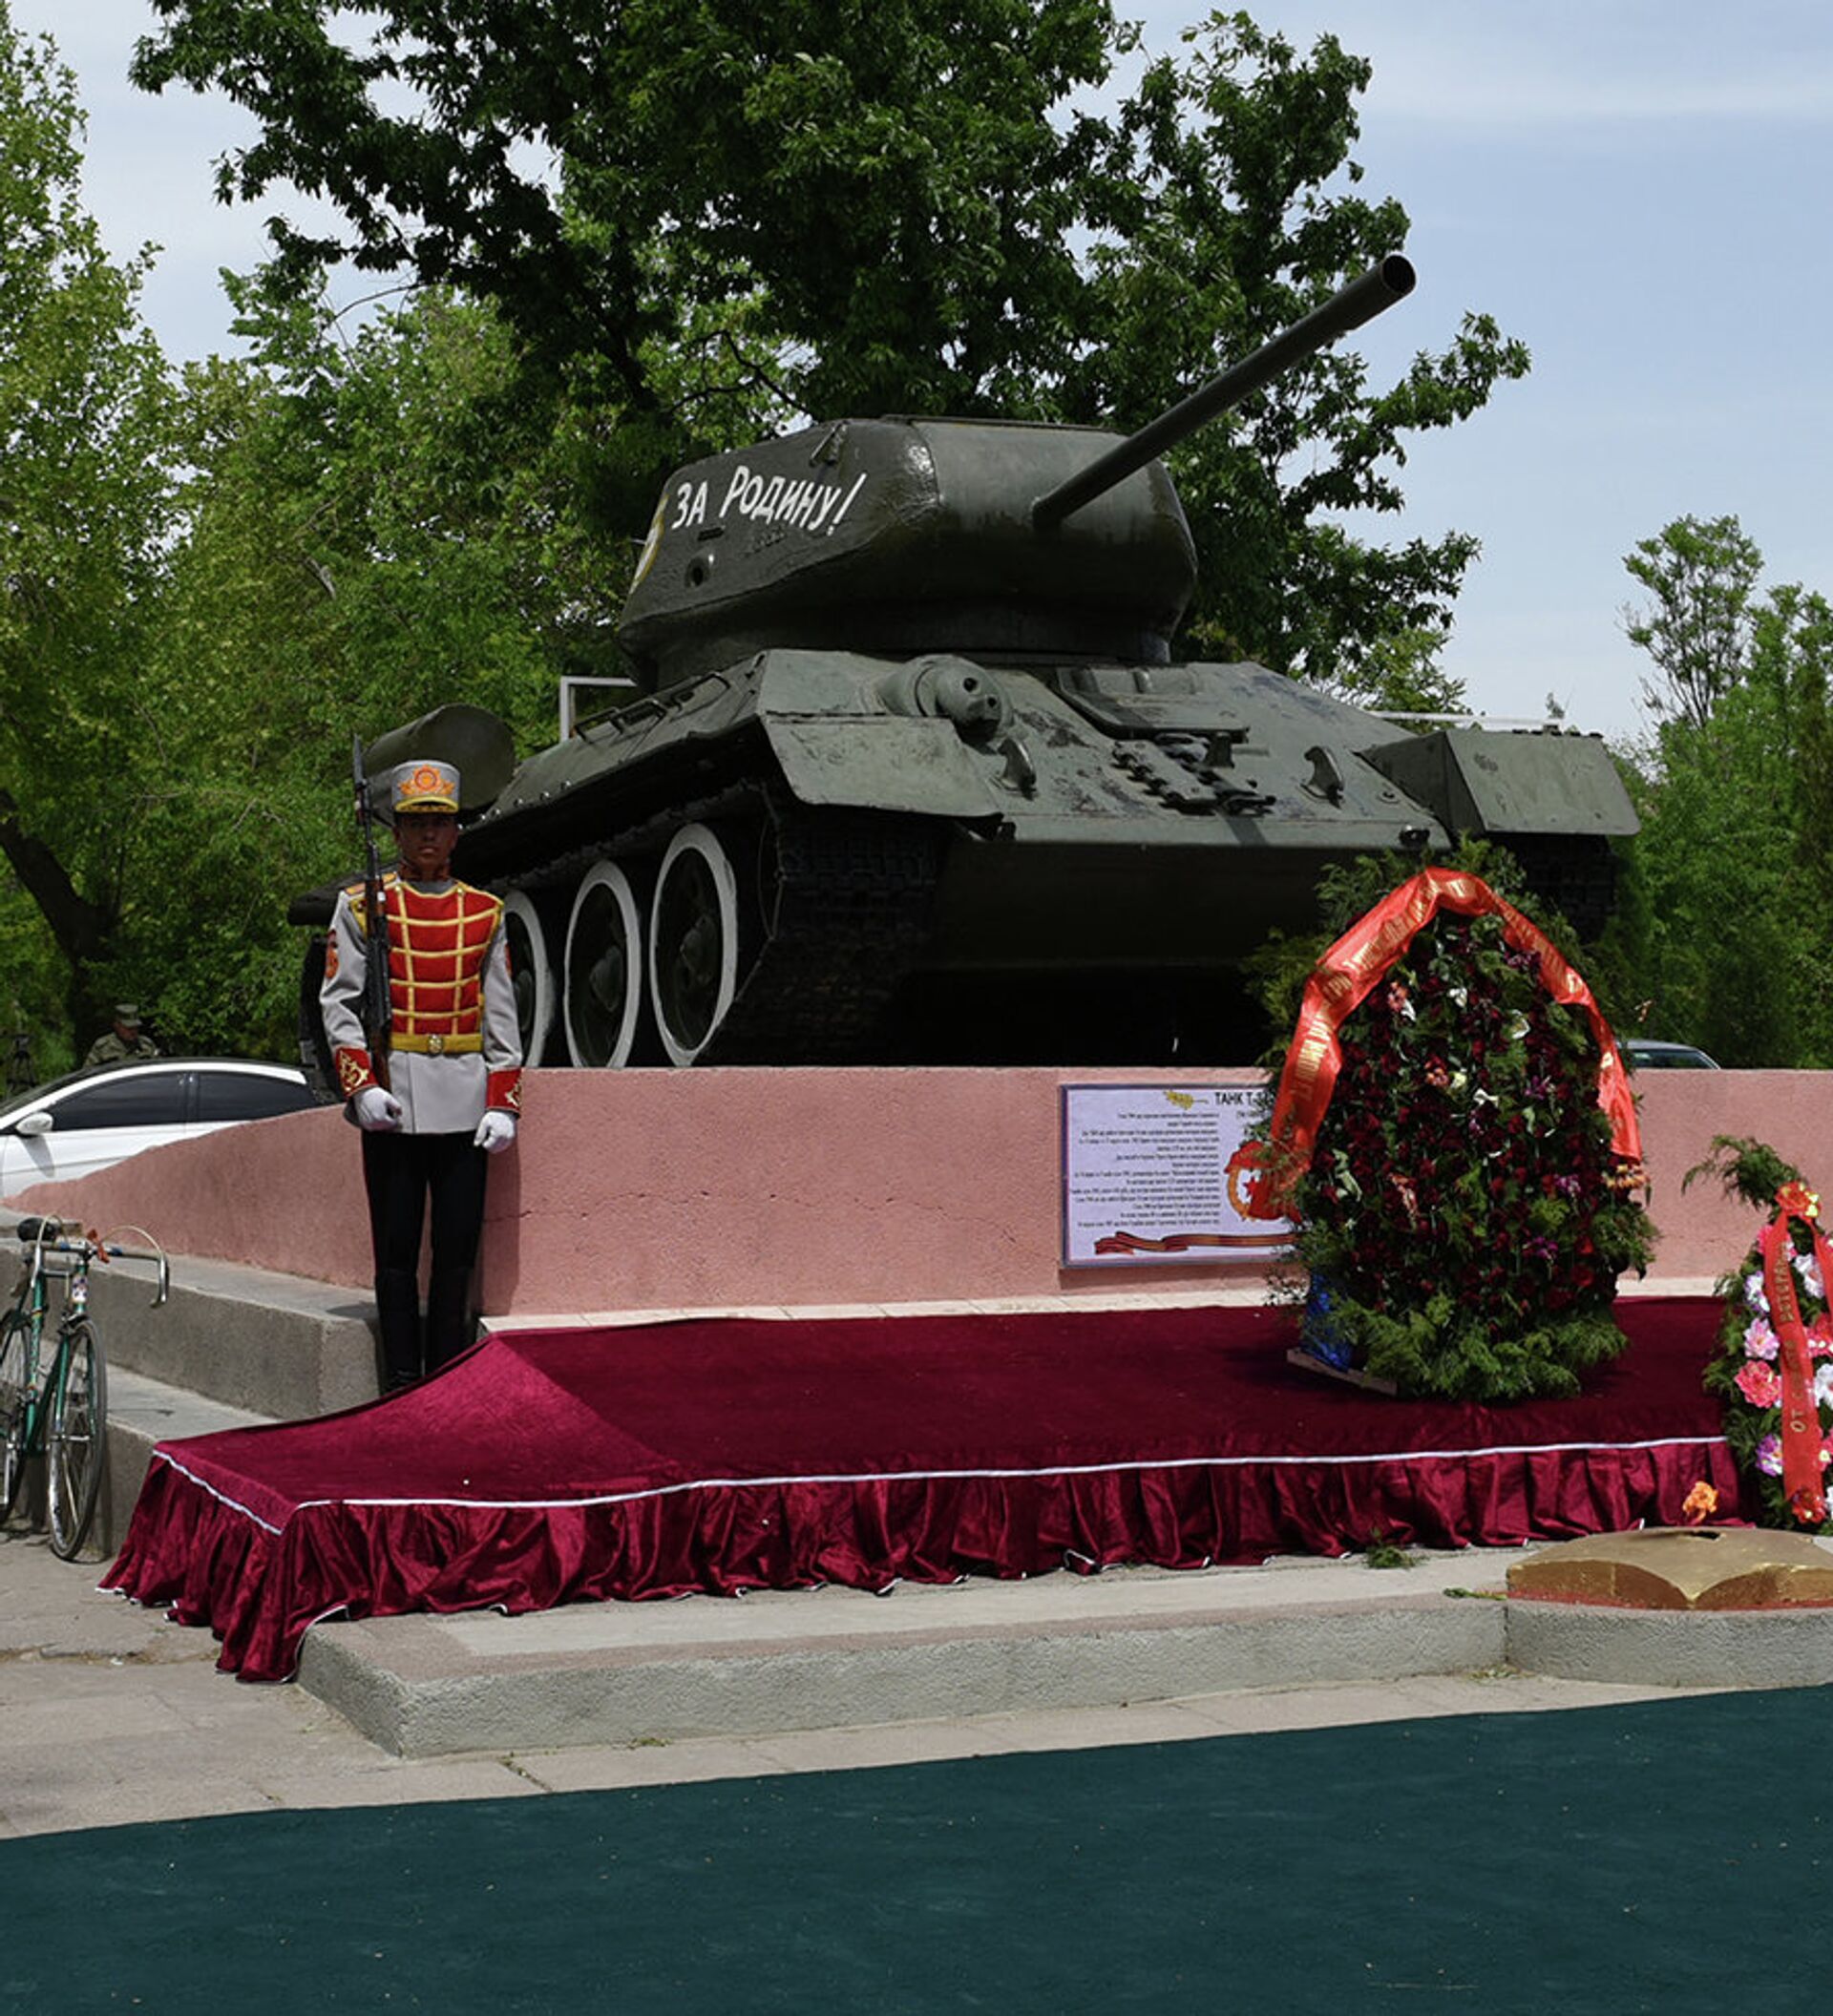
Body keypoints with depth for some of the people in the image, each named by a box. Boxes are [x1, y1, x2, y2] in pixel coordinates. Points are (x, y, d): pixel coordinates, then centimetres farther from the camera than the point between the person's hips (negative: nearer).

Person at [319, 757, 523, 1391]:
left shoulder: (485, 913, 12)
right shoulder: (362, 905, 6)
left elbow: (501, 1016, 11)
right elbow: (338, 1002, 1)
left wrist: (503, 1103, 2)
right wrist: (360, 1086, -11)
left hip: (465, 1100, 2)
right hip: (391, 1099, -2)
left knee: (458, 1248, 3)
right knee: (396, 1252, 0)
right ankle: (402, 1385, 6)